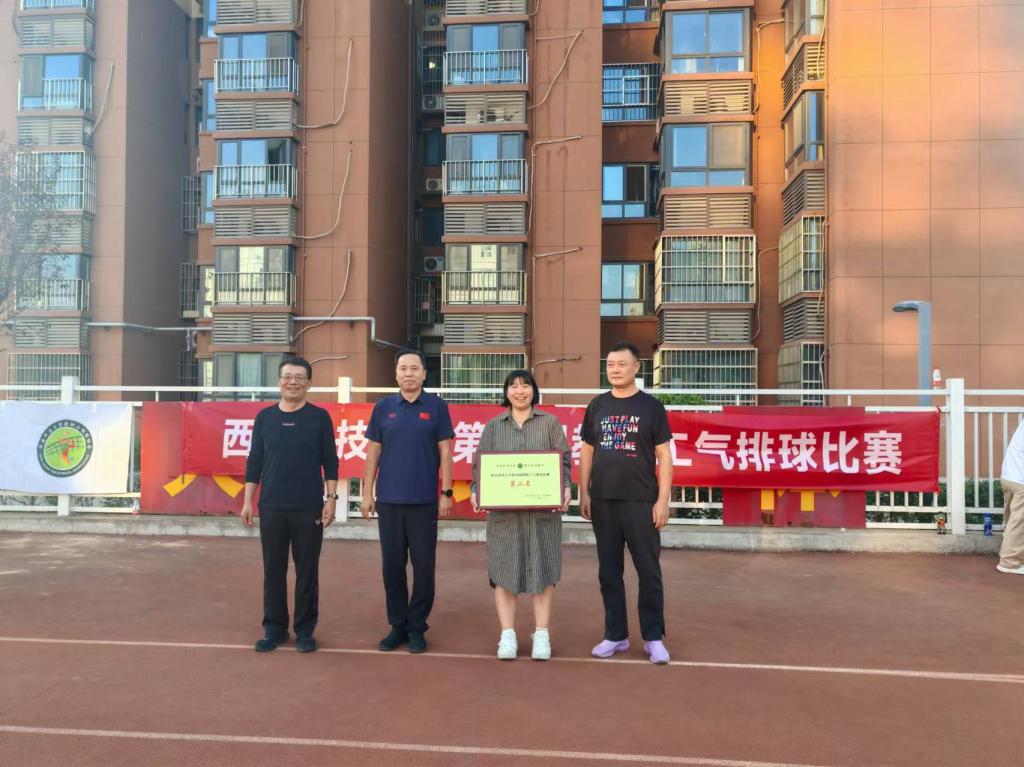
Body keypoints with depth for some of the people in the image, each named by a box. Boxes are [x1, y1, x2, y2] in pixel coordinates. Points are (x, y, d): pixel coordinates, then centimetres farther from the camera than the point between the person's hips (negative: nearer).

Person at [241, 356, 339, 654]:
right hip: (271, 507, 2)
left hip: (309, 508, -2)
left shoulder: (319, 417, 1)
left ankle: (305, 630, 17)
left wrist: (331, 499, -5)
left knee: (307, 572, 5)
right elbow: (254, 461, 9)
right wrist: (248, 501, 5)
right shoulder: (265, 416, 7)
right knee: (273, 571, 8)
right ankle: (274, 629, 21)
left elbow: (330, 462, 1)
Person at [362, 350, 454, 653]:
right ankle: (397, 625, 21)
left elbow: (445, 452, 0)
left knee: (423, 565, 4)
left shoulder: (437, 406, 1)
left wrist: (447, 493, -4)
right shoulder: (383, 407, 6)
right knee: (392, 565, 8)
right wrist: (367, 492, 3)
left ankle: (417, 628, 17)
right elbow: (373, 451, 7)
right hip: (389, 500, 2)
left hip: (425, 500, -2)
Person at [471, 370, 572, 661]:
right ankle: (507, 636, 11)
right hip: (503, 508, 1)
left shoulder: (550, 423, 9)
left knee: (542, 568, 3)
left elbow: (564, 459, 3)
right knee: (504, 568, 2)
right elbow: (480, 462, 7)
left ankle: (542, 635, 12)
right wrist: (476, 490, -9)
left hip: (543, 508, -1)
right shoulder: (494, 426, 11)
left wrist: (566, 487, -14)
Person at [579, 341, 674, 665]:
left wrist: (663, 500, -8)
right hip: (603, 501, 3)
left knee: (649, 571, 2)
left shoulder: (651, 407, 1)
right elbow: (586, 452, 12)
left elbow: (664, 456, -1)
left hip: (640, 501, -3)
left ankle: (654, 638, 13)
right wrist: (583, 493, 4)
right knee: (609, 571, 9)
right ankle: (615, 635, 21)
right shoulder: (597, 405, 9)